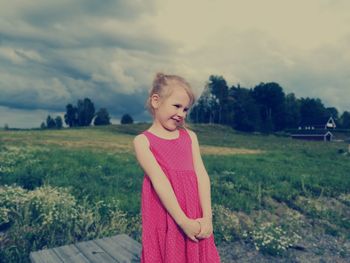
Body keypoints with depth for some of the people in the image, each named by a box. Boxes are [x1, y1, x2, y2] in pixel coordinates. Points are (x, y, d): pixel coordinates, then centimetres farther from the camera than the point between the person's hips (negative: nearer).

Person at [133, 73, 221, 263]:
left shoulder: (190, 136, 9)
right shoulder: (143, 141, -3)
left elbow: (201, 175, 1)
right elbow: (159, 181, -13)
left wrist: (207, 217, -8)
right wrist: (183, 221, -18)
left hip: (195, 219, 4)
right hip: (164, 219, -3)